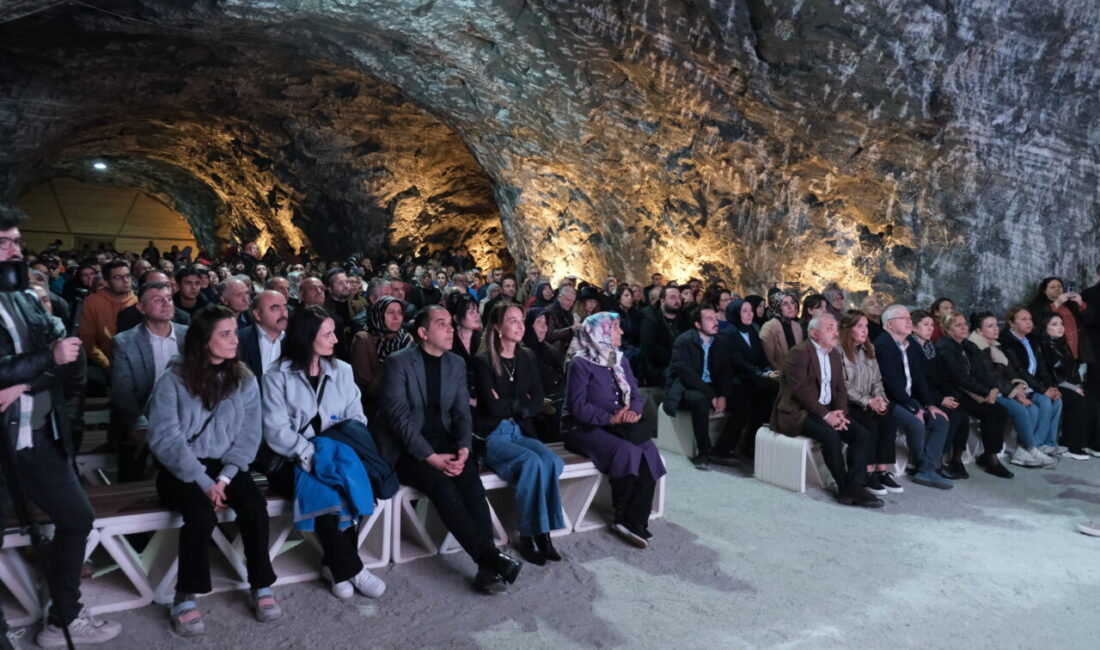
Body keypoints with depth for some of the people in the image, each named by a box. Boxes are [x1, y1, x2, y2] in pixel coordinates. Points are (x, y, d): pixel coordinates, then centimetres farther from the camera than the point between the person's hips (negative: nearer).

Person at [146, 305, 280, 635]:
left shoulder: (244, 380, 3)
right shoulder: (173, 379, -7)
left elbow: (248, 436, 0)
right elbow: (165, 438, -13)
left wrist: (224, 477, -15)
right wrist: (204, 482, -20)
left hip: (226, 466, 3)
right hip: (180, 469, -2)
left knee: (254, 504, -25)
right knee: (202, 511, -31)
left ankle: (261, 586, -8)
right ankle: (185, 596, -13)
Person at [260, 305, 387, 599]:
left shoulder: (342, 371, 11)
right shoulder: (277, 376, -2)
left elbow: (357, 419, 5)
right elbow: (277, 431, -11)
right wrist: (313, 455, -23)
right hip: (291, 463, -3)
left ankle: (336, 564, -11)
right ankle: (350, 568, -16)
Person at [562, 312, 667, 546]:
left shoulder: (620, 361, 13)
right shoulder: (580, 363, -10)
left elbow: (635, 394, 7)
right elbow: (577, 407, -17)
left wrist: (633, 411, -16)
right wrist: (610, 419, -26)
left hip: (618, 426, 6)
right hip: (583, 428, -6)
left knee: (649, 451, -22)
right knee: (627, 451, -31)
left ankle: (633, 520, -19)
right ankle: (623, 517, -13)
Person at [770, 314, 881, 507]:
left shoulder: (834, 354, 14)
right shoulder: (799, 353, -13)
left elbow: (840, 388, 11)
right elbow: (801, 390, -20)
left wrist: (839, 412, -8)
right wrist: (825, 415, -22)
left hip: (827, 411, 8)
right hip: (797, 412, -8)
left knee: (862, 434, -11)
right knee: (830, 435, -31)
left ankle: (855, 487, -14)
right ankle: (845, 487, -14)